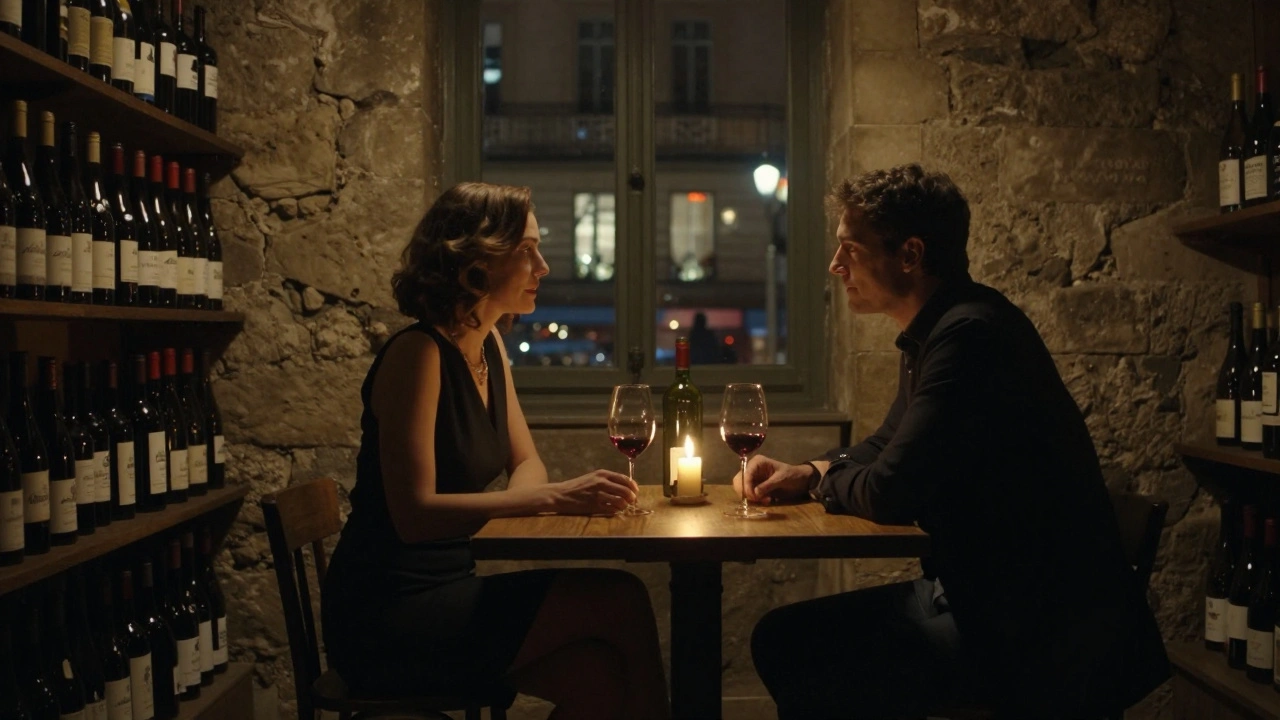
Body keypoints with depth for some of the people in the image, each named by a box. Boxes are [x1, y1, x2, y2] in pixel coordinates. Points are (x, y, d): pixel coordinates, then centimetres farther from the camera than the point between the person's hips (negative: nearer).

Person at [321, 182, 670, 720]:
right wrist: (554, 498, -29)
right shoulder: (418, 353, -17)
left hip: (444, 591, 7)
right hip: (385, 619, -7)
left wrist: (529, 495, -11)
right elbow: (414, 514, -24)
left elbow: (526, 463, 13)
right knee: (620, 601, -17)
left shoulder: (488, 345, 8)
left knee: (600, 673, -15)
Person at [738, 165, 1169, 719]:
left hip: (1038, 631, -9)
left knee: (796, 657, -17)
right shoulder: (935, 332, 10)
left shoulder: (969, 333, -21)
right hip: (979, 594, 9)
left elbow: (889, 494, -23)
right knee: (780, 638, 3)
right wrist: (807, 472, 6)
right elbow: (888, 445, 25)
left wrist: (824, 478, -1)